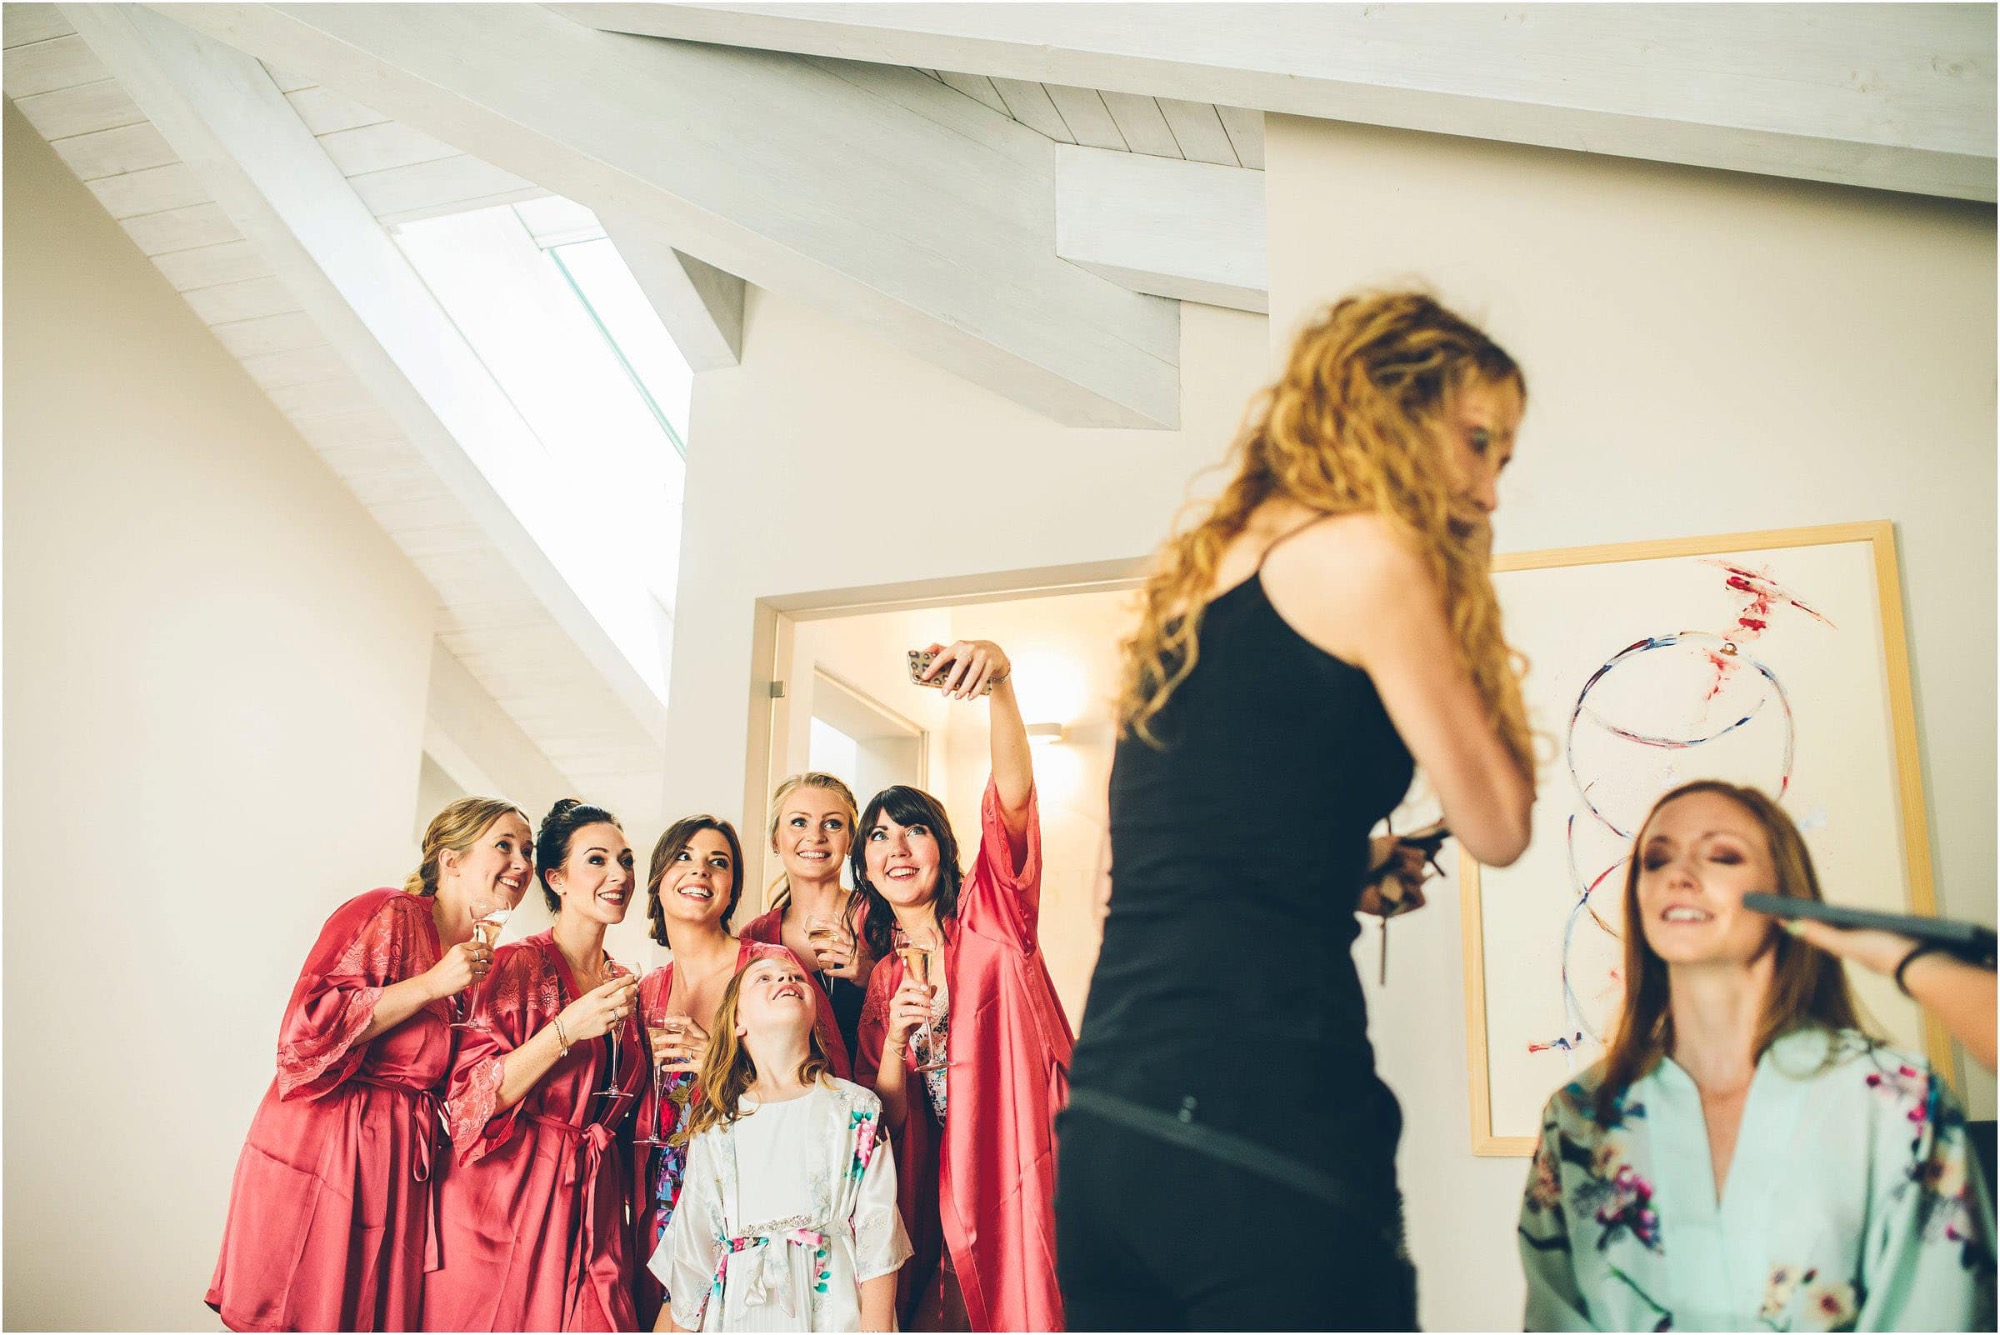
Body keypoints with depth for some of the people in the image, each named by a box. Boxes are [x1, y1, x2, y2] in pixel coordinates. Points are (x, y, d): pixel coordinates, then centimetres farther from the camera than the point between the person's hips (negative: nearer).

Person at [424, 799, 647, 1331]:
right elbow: (472, 1099, -16)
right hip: (509, 1196, -5)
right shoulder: (517, 966, -8)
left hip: (591, 1203, 6)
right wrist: (566, 1029, -23)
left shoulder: (623, 983, 11)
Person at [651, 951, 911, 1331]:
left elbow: (877, 1243, -4)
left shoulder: (858, 1111, -1)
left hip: (834, 1308, -1)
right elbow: (691, 1256, 9)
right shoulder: (715, 1130, 5)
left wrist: (875, 1328, -12)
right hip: (740, 1312, 2)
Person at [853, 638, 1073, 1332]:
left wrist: (999, 681, -37)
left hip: (1032, 1168, -4)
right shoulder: (881, 978, 10)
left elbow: (1012, 794, -21)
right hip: (950, 1191, 4)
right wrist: (894, 1039, -13)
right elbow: (888, 1120, 7)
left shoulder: (990, 912, -2)